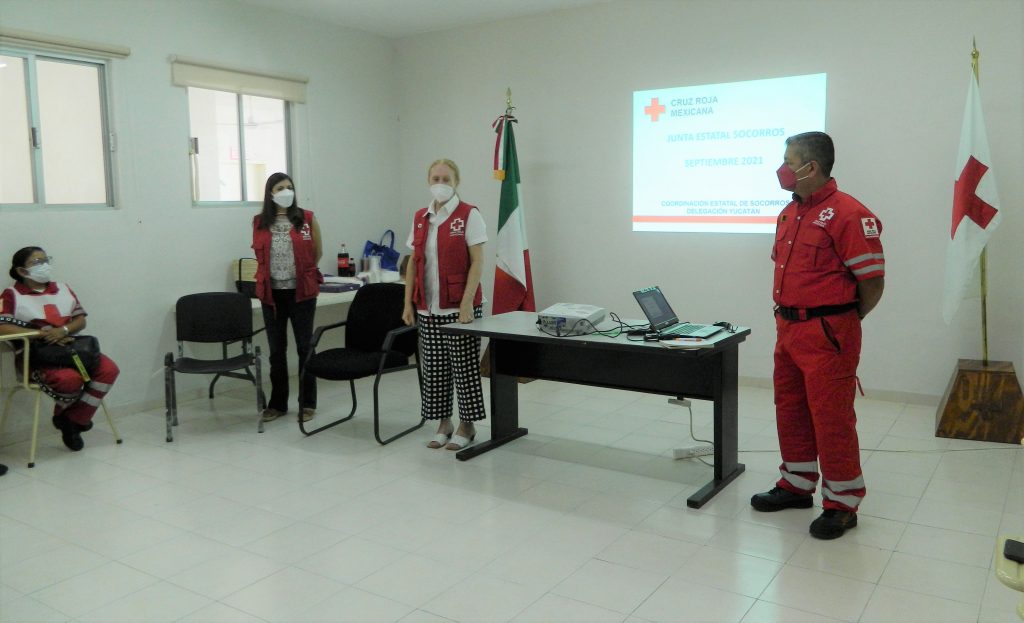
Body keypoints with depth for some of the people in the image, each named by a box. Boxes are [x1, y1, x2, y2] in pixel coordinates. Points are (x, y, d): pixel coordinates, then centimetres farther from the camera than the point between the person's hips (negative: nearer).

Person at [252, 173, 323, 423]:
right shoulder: (259, 223, 4)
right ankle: (277, 403, 21)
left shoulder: (307, 218, -2)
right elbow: (259, 254, 17)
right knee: (276, 350, 10)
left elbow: (317, 252, 8)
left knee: (305, 347, 4)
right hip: (272, 292, 2)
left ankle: (307, 403, 14)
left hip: (302, 291, -2)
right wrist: (269, 274, 12)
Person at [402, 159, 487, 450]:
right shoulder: (420, 218, 10)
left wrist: (467, 302, -18)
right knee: (434, 368, 9)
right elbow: (414, 262, 12)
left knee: (464, 366, 3)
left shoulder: (469, 215, -5)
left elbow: (477, 262, -10)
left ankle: (467, 426, 17)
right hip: (427, 308, 5)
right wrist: (408, 303, 6)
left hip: (459, 306, -5)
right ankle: (443, 424, 23)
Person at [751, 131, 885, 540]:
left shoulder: (848, 215, -16)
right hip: (788, 329, 9)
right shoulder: (789, 213, 10)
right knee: (790, 411, 17)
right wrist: (787, 315, 13)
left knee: (832, 419, 0)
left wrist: (839, 323, -3)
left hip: (827, 334, -8)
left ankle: (842, 504, 16)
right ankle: (796, 485, 33)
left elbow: (873, 283, -14)